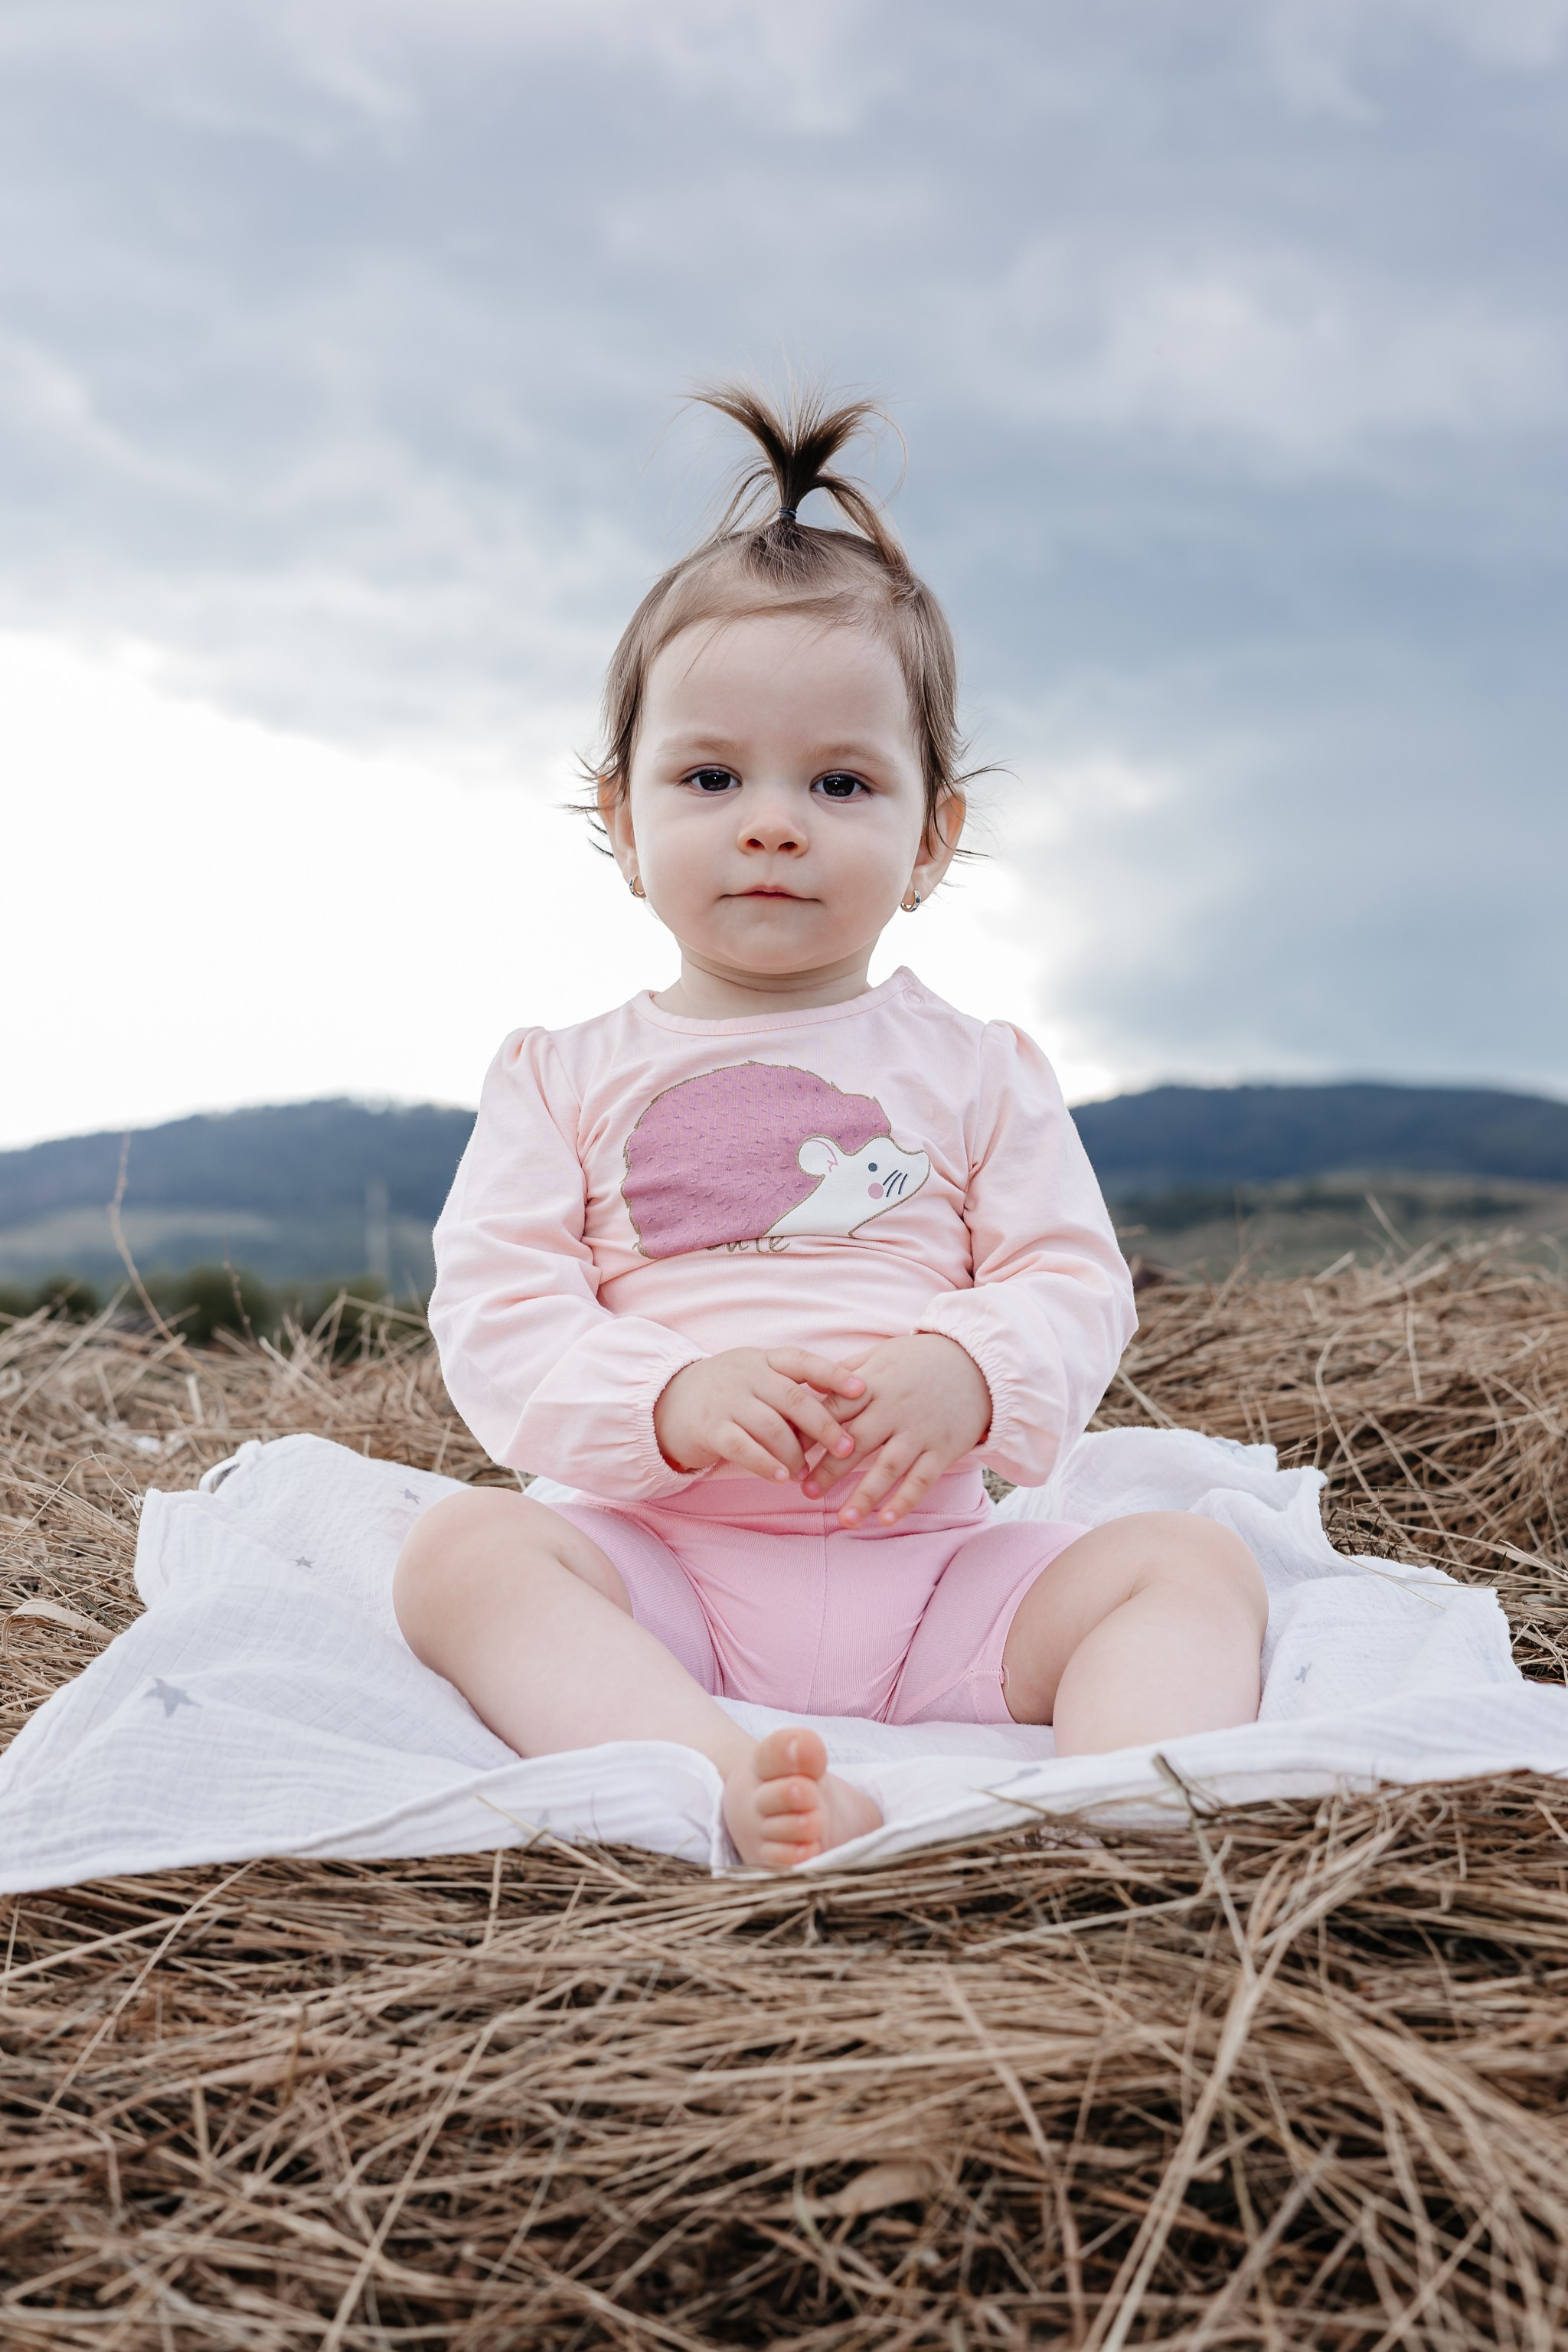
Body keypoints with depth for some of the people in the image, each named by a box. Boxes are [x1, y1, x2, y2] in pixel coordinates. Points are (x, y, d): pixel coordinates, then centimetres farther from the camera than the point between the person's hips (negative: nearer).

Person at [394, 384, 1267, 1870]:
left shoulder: (979, 1072, 10)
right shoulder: (567, 1079, 8)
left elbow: (1075, 1290, 5)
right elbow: (493, 1316, -1)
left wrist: (969, 1377, -19)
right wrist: (670, 1399, -21)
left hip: (930, 1564, 1)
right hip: (657, 1567, -1)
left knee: (1190, 1562, -17)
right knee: (460, 1549, -27)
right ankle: (723, 1783, -47)